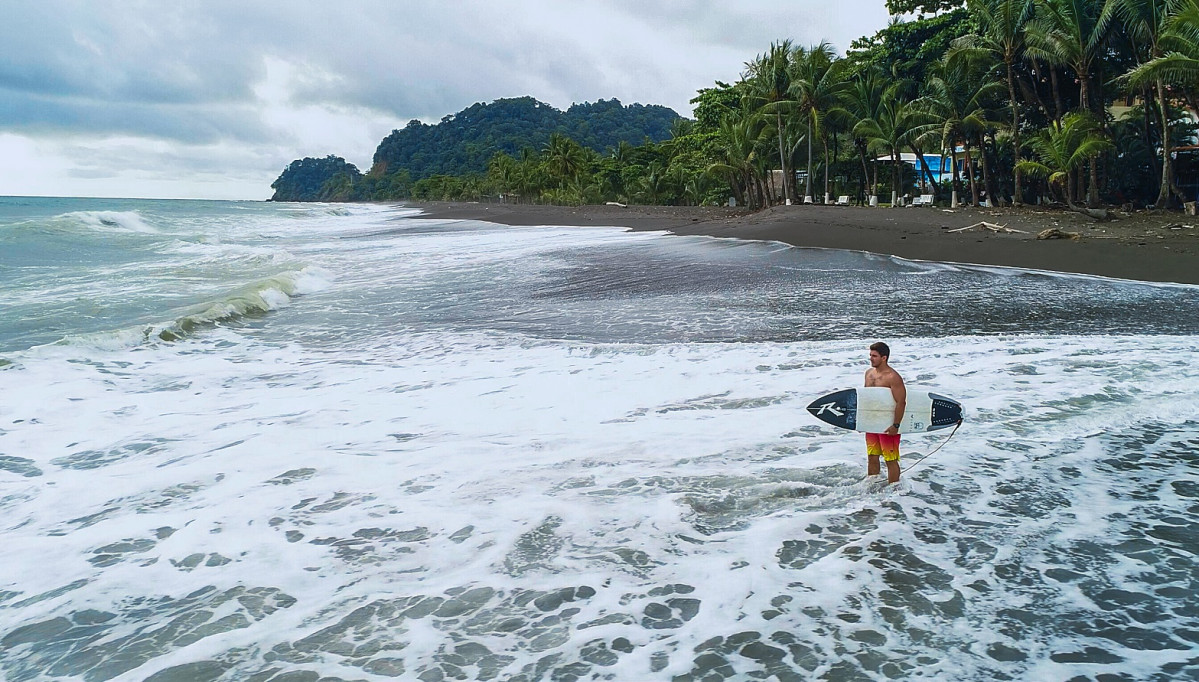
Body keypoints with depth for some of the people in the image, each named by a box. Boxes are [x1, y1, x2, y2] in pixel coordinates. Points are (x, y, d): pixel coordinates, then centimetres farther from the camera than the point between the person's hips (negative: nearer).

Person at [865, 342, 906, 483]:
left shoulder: (893, 377, -17)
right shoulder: (869, 373, 8)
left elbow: (901, 402, -20)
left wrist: (896, 426, -22)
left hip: (888, 426, -8)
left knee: (891, 460, 1)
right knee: (872, 458, 16)